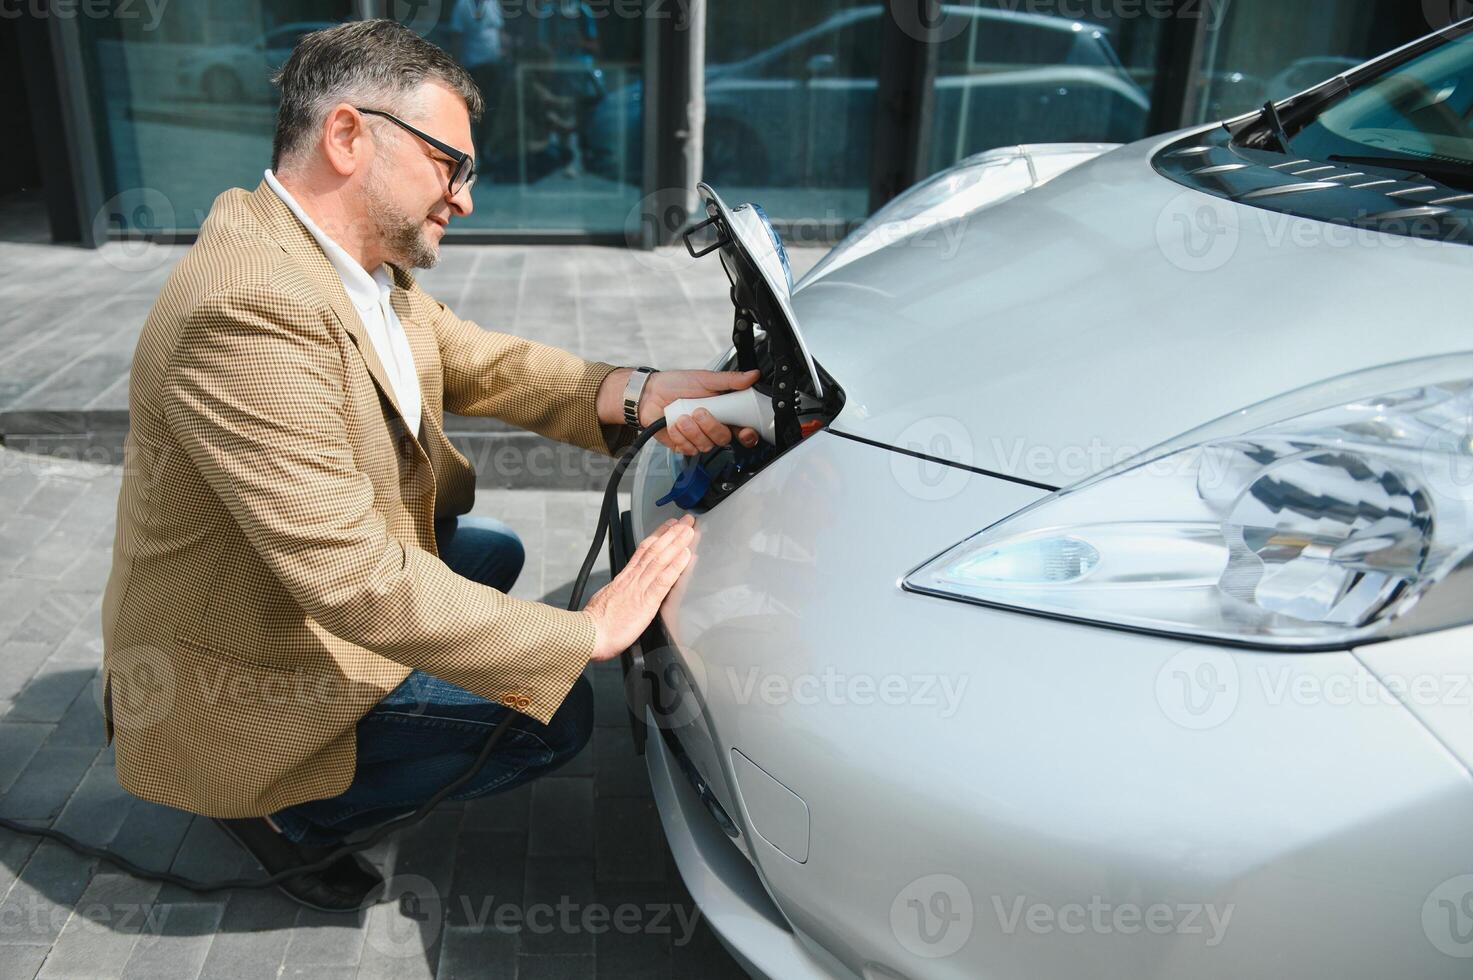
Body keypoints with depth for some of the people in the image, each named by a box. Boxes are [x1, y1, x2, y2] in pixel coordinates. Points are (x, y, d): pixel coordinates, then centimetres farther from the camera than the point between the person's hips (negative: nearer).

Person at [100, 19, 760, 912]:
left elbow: (484, 362, 0)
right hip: (239, 686, -9)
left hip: (316, 591, 9)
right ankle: (289, 811, 8)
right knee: (555, 717, -9)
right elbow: (357, 580, -35)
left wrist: (636, 394, -19)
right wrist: (586, 633, -28)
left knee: (497, 552, 24)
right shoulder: (248, 309, -34)